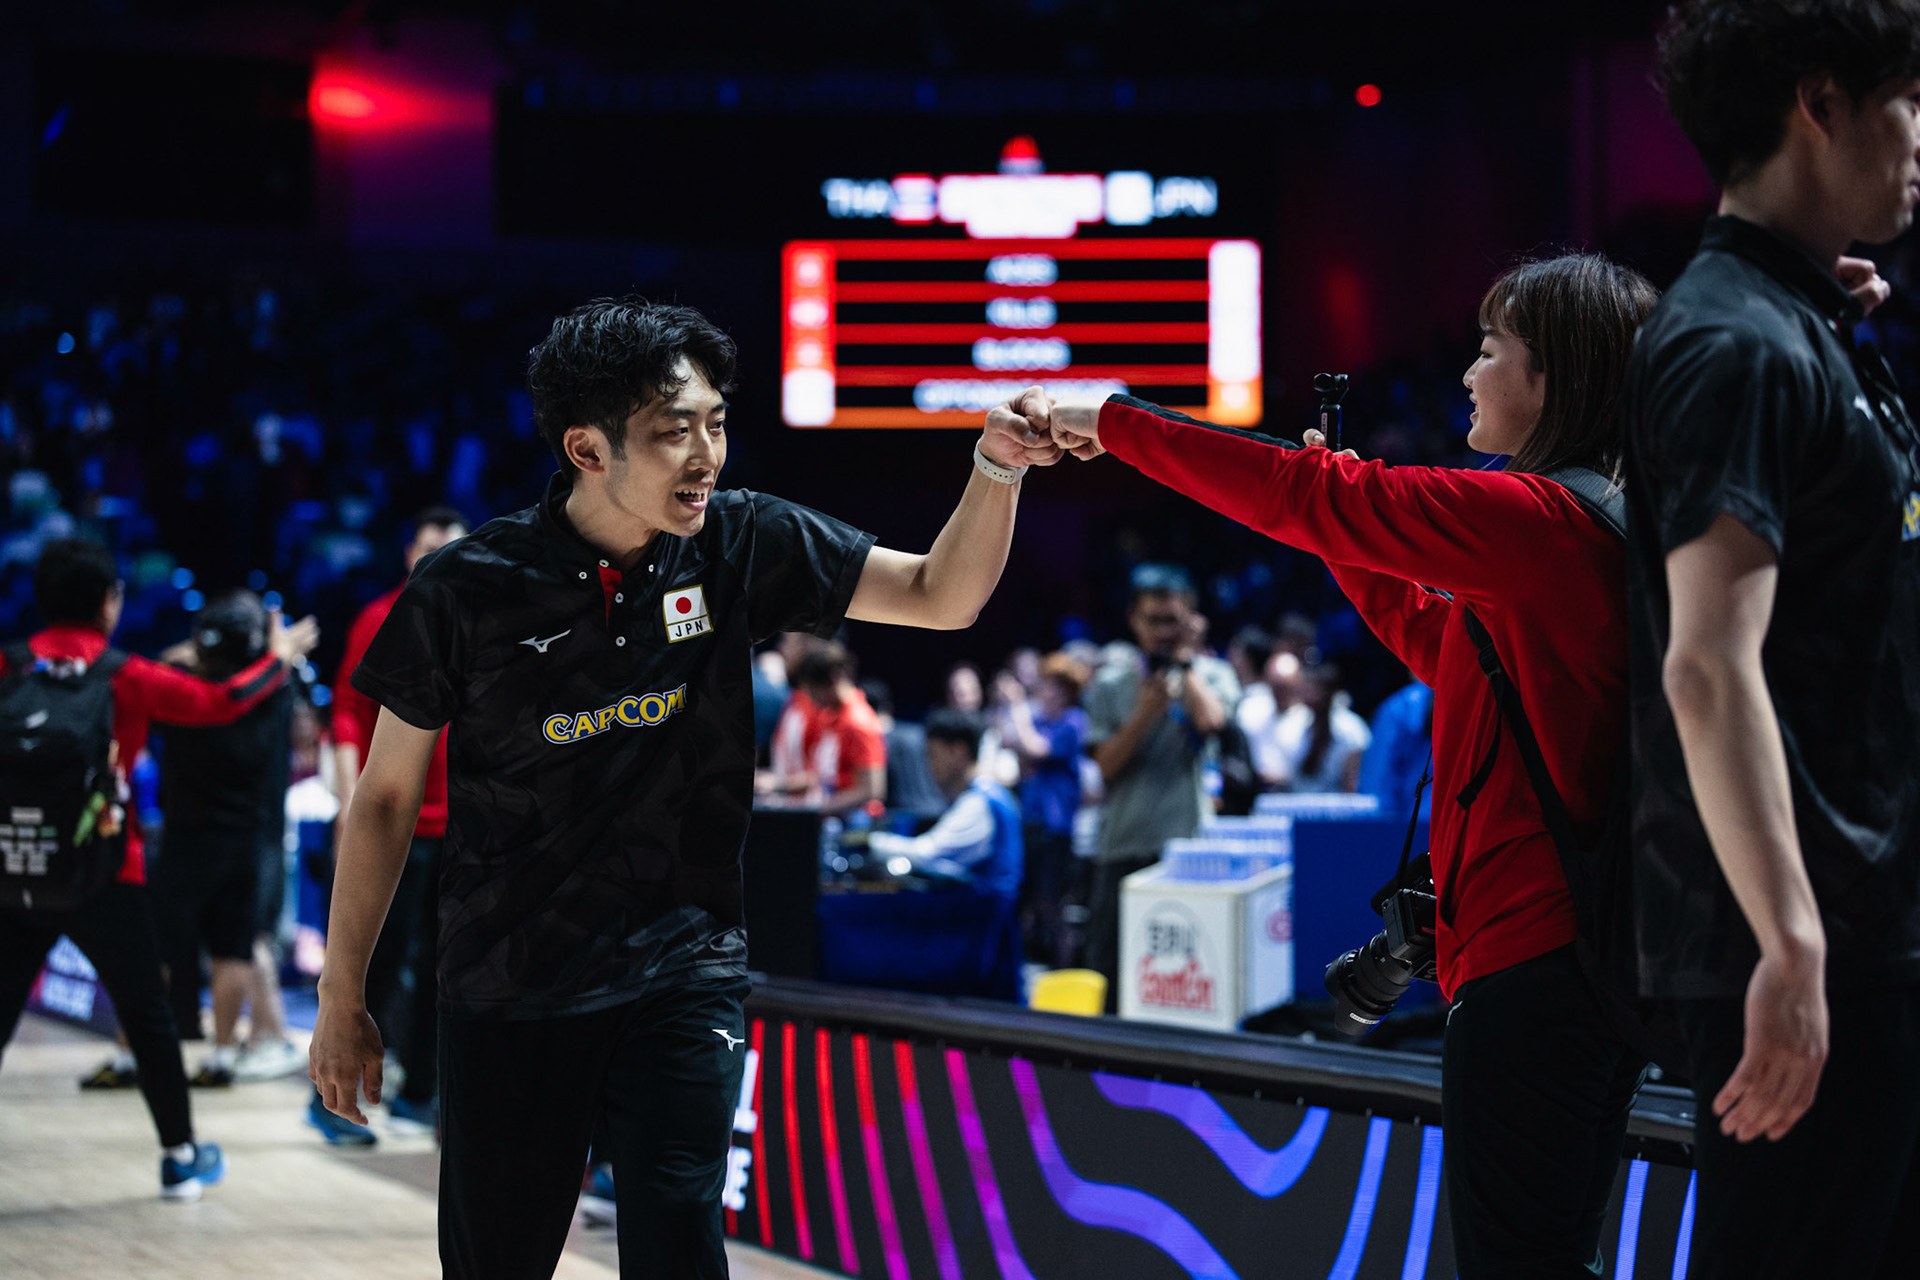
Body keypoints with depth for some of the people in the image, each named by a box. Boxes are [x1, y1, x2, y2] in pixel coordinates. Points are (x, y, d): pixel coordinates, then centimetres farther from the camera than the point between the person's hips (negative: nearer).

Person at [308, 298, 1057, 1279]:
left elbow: (941, 597, -2)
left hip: (682, 974, 1)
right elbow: (386, 796, -2)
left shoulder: (739, 546, -3)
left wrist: (996, 466, -21)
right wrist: (342, 998, 2)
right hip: (509, 994, -1)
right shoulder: (468, 589, -11)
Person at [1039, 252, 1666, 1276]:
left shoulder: (1542, 518, -15)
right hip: (1594, 951, 10)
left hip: (1530, 952, -10)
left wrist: (1115, 424, -5)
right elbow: (1438, 645, 29)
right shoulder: (1596, 529, 15)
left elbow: (1303, 494, -14)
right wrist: (1351, 543, 22)